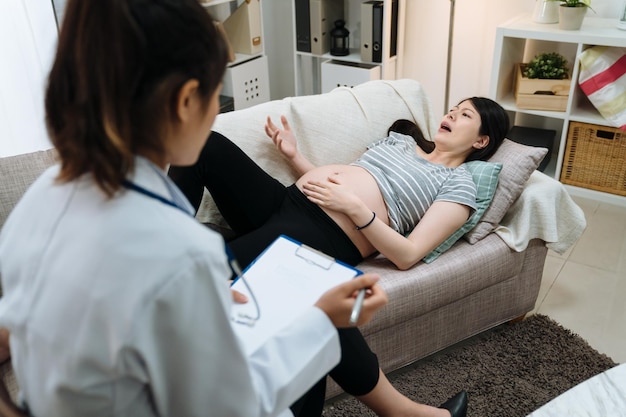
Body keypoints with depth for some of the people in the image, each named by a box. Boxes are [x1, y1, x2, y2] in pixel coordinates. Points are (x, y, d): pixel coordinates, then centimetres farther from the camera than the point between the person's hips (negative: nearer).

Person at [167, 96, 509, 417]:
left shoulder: (459, 183, 5)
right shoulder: (400, 137, 26)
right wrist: (293, 155, 11)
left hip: (323, 237, -7)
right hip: (284, 201, 7)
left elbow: (406, 255, -8)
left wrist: (354, 207, -16)